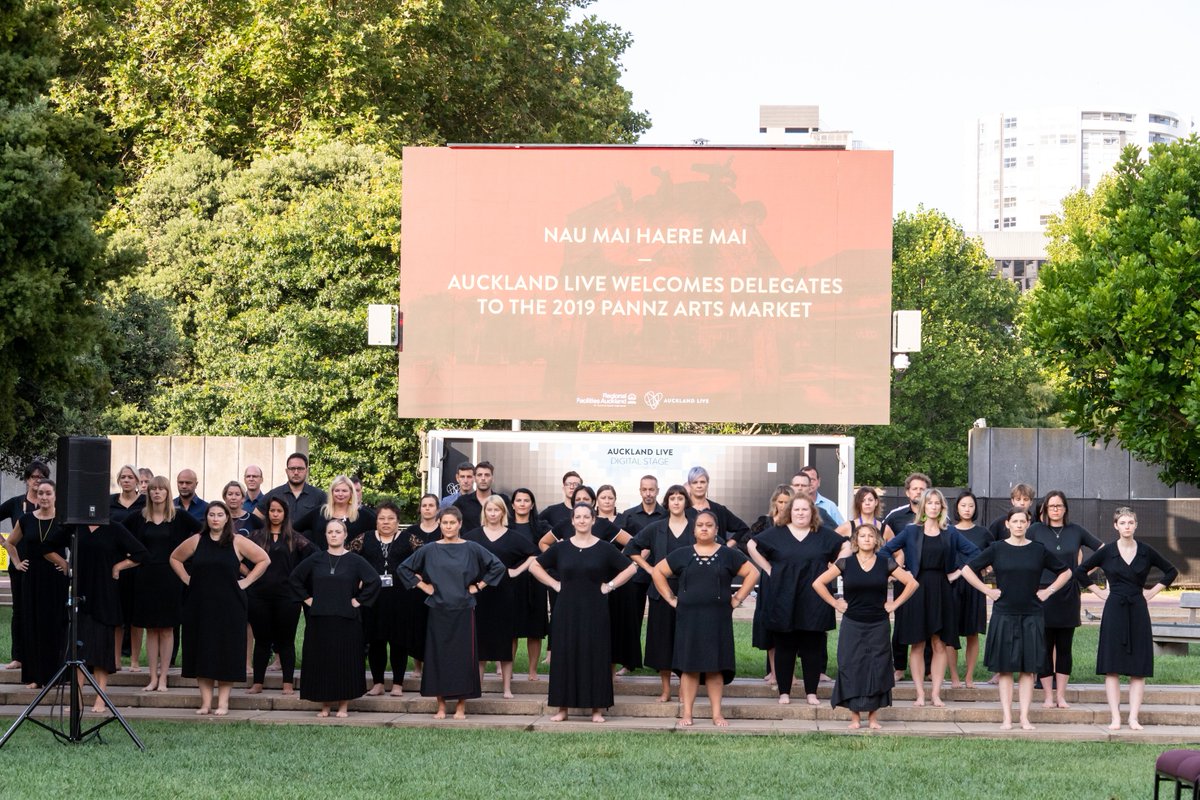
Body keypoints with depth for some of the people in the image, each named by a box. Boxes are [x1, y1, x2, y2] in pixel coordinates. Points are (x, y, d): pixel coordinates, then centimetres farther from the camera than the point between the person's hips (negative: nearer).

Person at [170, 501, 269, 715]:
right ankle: (205, 702, 7)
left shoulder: (237, 542, -1)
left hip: (229, 607, -2)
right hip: (200, 606, 2)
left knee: (225, 653, -2)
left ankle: (223, 703, 3)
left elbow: (264, 560, 4)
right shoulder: (196, 541, 5)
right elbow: (175, 558, 18)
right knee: (202, 652, 2)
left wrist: (245, 582, -1)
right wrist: (187, 579, 7)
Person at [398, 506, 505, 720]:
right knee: (438, 656, 2)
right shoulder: (429, 550, 4)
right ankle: (441, 706, 9)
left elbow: (497, 567, 3)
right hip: (438, 612, 1)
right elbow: (405, 568, 12)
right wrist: (422, 585, 5)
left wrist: (479, 585, 0)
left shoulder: (471, 549, 1)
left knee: (463, 656, 0)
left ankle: (461, 706, 7)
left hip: (463, 612, -1)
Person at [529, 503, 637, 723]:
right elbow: (535, 566, 12)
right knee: (564, 656, 1)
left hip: (594, 612, -1)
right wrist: (554, 584, 3)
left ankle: (597, 708, 5)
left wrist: (610, 586, -1)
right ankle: (563, 707, 7)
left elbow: (631, 568, 5)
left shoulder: (604, 549, 1)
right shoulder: (561, 548, 4)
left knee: (595, 656, 0)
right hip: (567, 611, 1)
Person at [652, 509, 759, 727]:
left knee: (715, 667, 1)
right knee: (689, 666, 0)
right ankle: (687, 713, 3)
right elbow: (658, 571, 11)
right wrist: (670, 598, 4)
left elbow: (752, 573, 6)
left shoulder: (729, 555, 5)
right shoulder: (682, 555, 7)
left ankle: (717, 714, 6)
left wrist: (738, 598, 0)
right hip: (688, 618, 0)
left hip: (717, 619, 0)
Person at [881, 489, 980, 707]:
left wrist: (958, 572, 3)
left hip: (941, 591, 1)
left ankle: (936, 693, 4)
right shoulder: (911, 531, 5)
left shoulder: (950, 533, 7)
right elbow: (886, 550, 6)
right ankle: (920, 693, 2)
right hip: (917, 590, -1)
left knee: (939, 645, 0)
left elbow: (974, 552, 10)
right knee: (917, 645, -1)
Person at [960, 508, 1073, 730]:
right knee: (1005, 669, -1)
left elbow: (1065, 572, 16)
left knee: (1028, 669, 0)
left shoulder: (1039, 550, 5)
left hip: (1031, 617, 1)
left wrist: (1048, 591, 5)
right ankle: (1007, 718, 2)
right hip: (1004, 616, -1)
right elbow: (968, 570, 4)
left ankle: (1025, 718, 3)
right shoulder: (997, 549, 2)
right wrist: (987, 591, -2)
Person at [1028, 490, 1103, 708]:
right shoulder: (1036, 530, 1)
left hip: (1069, 594, 2)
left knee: (1064, 647, 4)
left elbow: (1103, 550, 13)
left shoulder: (1076, 531, 6)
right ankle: (1048, 695, 6)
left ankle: (1061, 695, 9)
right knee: (1044, 646, -1)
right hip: (1043, 593, -2)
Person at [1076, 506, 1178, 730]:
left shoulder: (1146, 552, 3)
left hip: (1138, 611, 1)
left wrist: (1153, 591, 8)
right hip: (1114, 610, -1)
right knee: (1112, 667, -4)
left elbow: (1171, 571, 15)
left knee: (1139, 669, -2)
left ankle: (1134, 718, 0)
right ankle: (1115, 718, -2)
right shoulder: (1106, 552, 0)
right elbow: (1080, 571, 8)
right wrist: (1099, 592, 4)